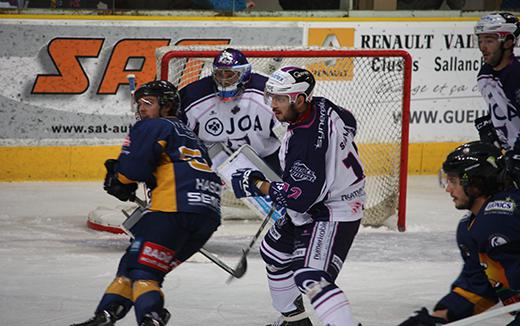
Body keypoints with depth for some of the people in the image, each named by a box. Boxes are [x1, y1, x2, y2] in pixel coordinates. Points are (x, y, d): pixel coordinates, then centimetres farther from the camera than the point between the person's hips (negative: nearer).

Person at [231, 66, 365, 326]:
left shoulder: (305, 142, -32)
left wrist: (257, 185, -20)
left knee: (310, 277, -24)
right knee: (274, 253, 25)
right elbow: (348, 124, 18)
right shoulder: (320, 106, -5)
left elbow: (299, 197, -32)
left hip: (333, 214, -11)